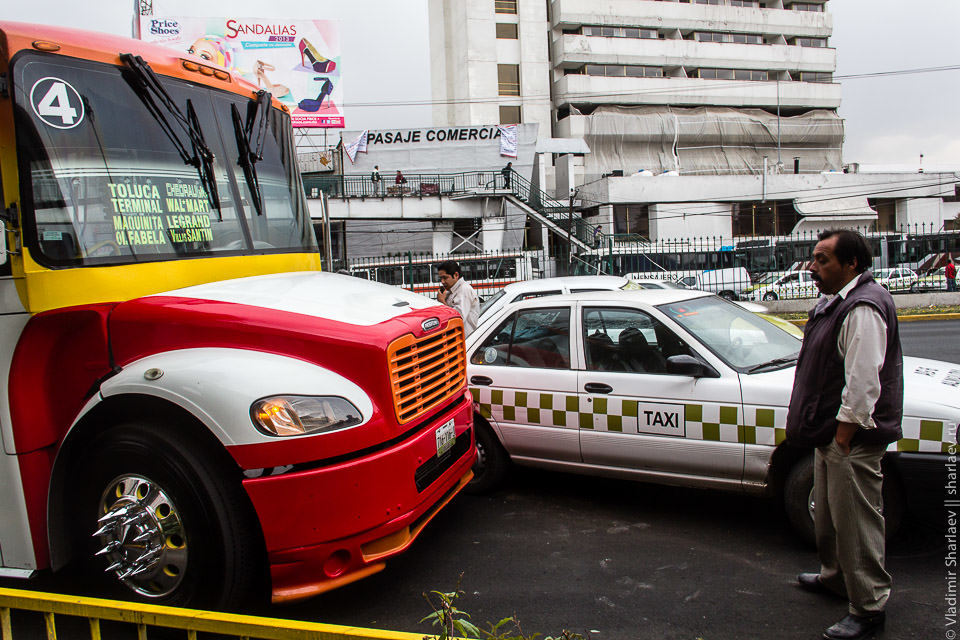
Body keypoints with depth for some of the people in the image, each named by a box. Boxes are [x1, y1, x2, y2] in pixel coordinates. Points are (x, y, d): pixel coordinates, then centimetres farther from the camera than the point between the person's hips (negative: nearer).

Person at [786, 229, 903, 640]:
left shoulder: (863, 308, -21)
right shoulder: (836, 301, 13)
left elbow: (863, 379, -26)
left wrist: (845, 432, -22)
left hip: (852, 439, -11)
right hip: (831, 434, 11)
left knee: (855, 521, -1)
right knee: (830, 514, 23)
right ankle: (835, 577, 41)